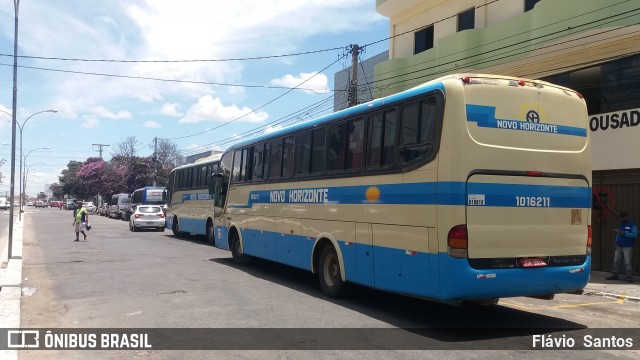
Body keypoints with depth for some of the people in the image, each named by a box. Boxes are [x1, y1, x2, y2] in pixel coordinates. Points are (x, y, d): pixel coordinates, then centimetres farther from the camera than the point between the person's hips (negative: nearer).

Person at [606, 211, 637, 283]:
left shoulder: (632, 225, -7)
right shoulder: (621, 224, 14)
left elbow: (634, 234, -20)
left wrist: (623, 233, -27)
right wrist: (616, 242, 11)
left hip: (627, 247, -7)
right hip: (619, 246, 7)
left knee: (627, 262, -10)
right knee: (616, 261, 8)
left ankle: (629, 277, -6)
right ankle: (614, 275, 15)